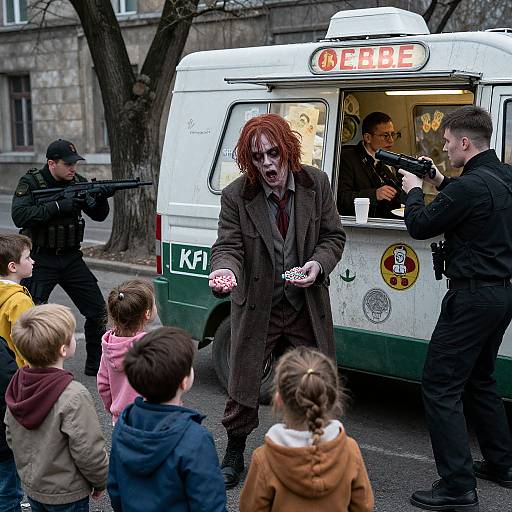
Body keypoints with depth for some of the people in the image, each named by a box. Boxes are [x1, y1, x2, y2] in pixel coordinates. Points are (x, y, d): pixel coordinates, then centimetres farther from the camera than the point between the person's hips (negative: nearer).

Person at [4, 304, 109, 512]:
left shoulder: (17, 386, -8)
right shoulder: (74, 396, -30)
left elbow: (11, 436, 4)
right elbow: (88, 452, -23)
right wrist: (101, 482, -6)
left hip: (31, 486, 7)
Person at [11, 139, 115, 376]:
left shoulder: (78, 182, 3)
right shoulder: (30, 183, -10)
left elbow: (98, 215, 4)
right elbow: (19, 216, -24)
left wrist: (101, 198, -18)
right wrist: (58, 206, -28)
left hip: (71, 259, 5)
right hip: (41, 261, -4)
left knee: (97, 311, 4)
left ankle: (96, 364, 19)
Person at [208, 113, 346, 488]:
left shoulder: (317, 183, -6)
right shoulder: (236, 196, -12)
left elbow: (334, 236, 2)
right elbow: (229, 246, -14)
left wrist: (319, 264, -18)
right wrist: (224, 271, -37)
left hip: (307, 306, 2)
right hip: (257, 307, -1)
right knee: (243, 385, 8)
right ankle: (234, 455, 31)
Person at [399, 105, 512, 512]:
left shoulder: (470, 185, -21)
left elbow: (420, 226, -12)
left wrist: (413, 191, 6)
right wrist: (442, 184, 17)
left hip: (473, 298, -10)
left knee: (440, 386, -5)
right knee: (478, 379, 23)